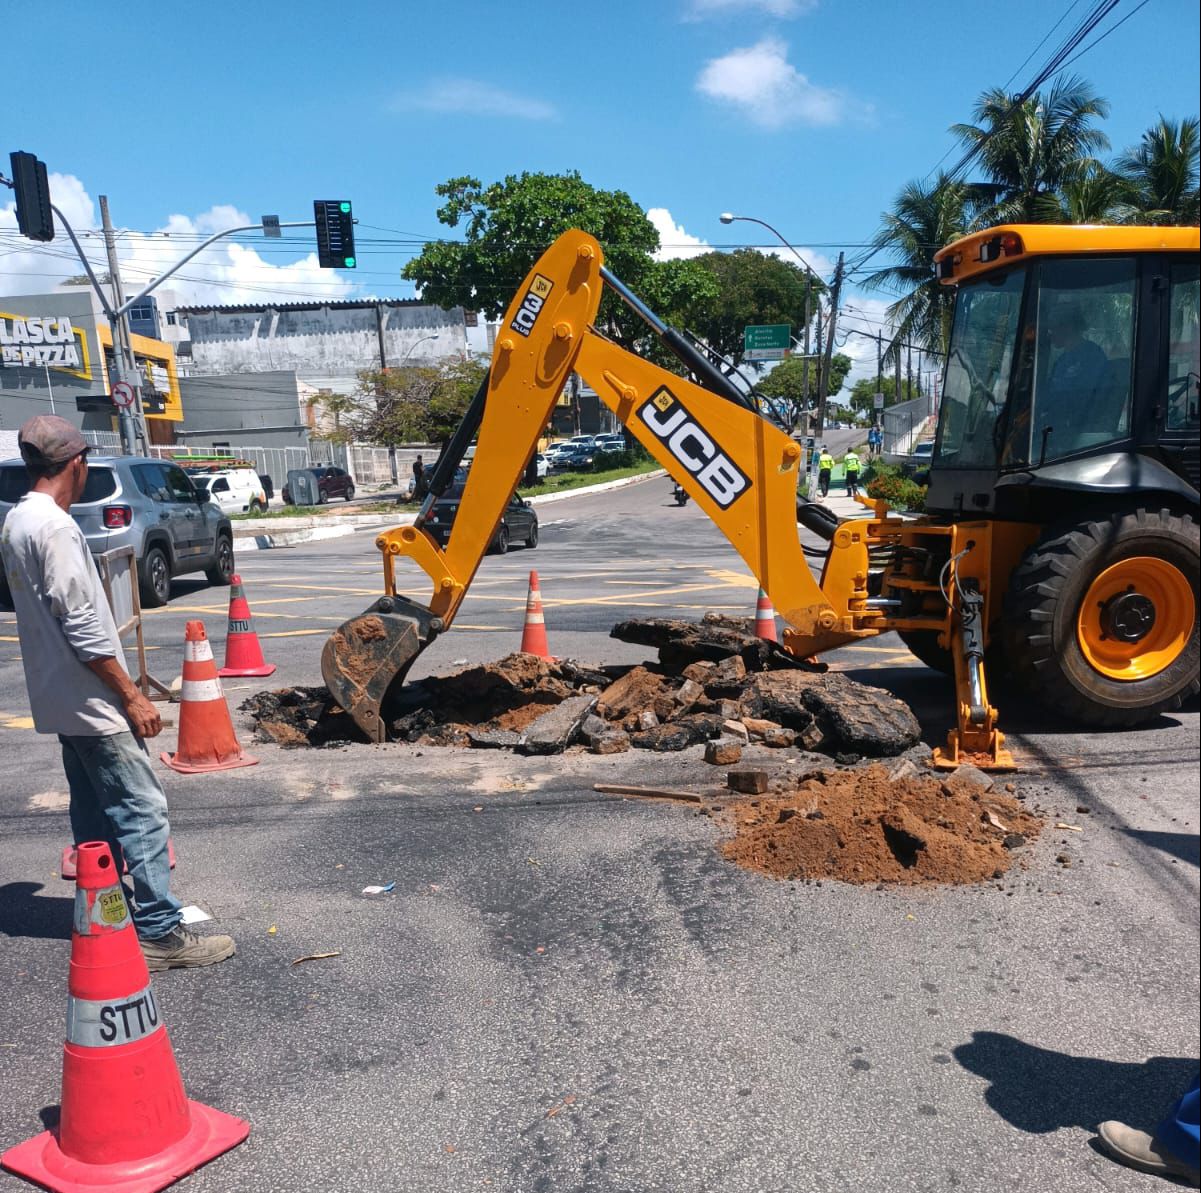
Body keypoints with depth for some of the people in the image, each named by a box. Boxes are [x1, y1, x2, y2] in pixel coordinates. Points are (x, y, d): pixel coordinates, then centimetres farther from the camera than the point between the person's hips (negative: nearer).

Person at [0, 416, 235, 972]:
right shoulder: (54, 527, -19)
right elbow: (82, 626, -23)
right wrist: (131, 696, -18)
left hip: (63, 701, 10)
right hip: (91, 702, -10)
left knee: (96, 816, 17)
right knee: (142, 812, -6)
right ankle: (160, 932, -1)